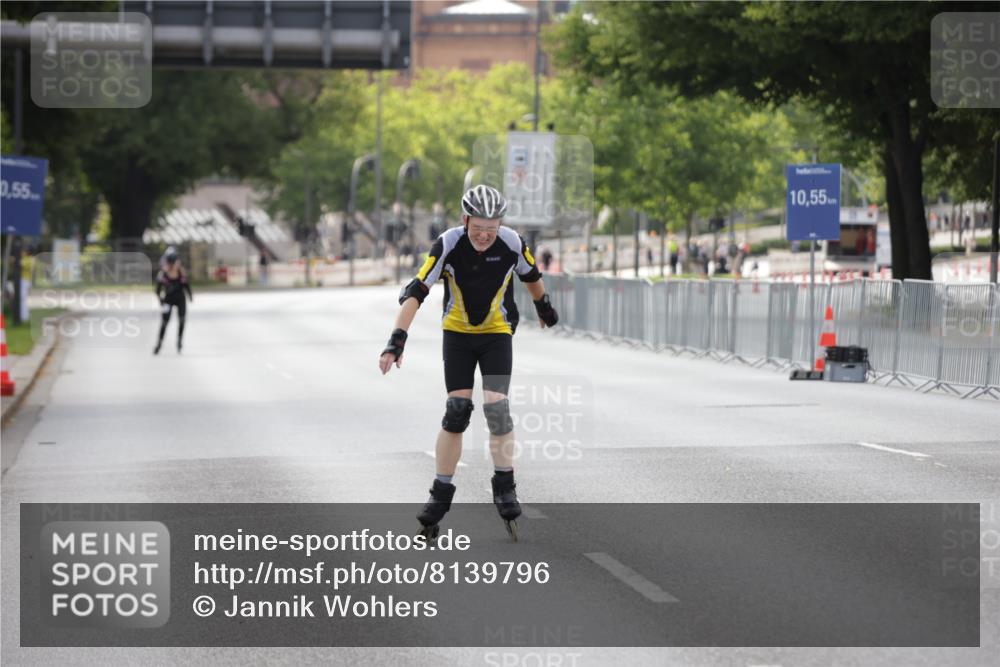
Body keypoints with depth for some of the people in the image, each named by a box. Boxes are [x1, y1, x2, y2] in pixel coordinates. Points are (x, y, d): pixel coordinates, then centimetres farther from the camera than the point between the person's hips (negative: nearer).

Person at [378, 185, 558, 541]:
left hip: (497, 334, 0)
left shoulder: (511, 242, -19)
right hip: (458, 334, 0)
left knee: (497, 406, -14)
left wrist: (545, 308, 20)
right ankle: (441, 493, 5)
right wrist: (397, 339, -34)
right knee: (456, 411, -5)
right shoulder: (449, 244, -23)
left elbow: (531, 276, 3)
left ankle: (504, 486, 1)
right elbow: (416, 291, -25)